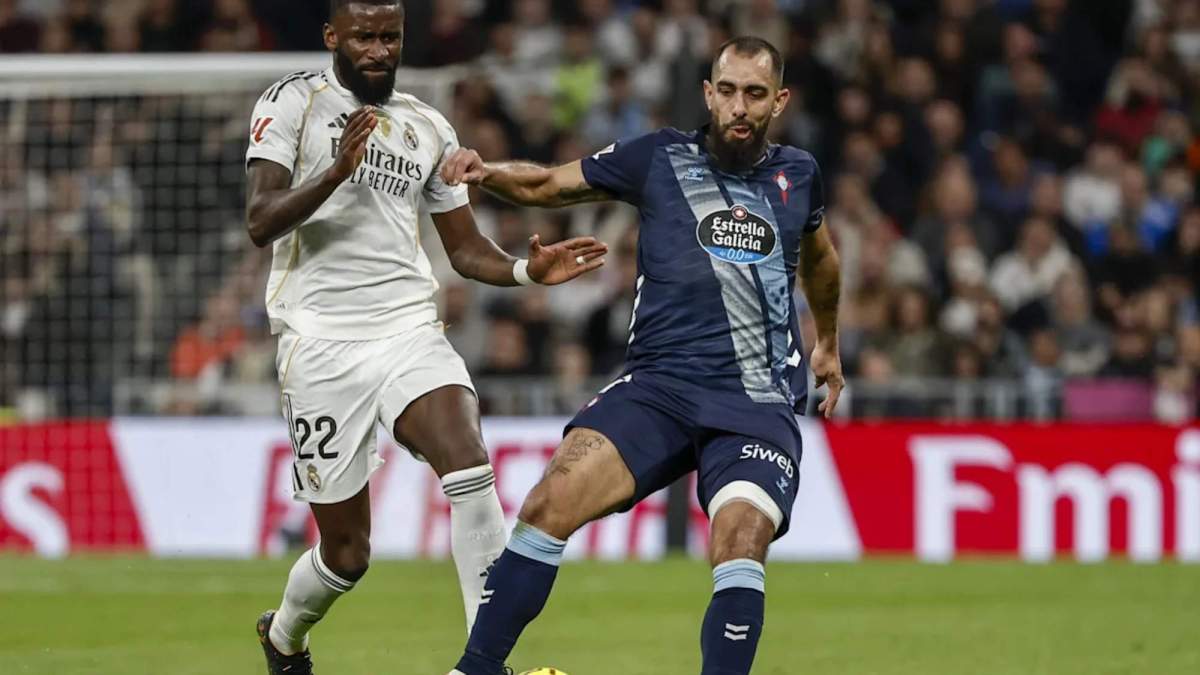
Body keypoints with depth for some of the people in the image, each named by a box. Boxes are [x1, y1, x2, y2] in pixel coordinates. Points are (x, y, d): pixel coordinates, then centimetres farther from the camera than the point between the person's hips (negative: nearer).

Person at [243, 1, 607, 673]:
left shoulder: (429, 128, 14)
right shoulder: (295, 102, 0)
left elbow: (466, 248, 19)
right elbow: (260, 223, -10)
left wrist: (528, 270, -1)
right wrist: (336, 173, -25)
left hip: (409, 331, 3)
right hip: (322, 341, -3)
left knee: (469, 466, -26)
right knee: (347, 552, 2)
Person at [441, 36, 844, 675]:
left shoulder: (796, 174, 14)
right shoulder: (660, 159, 8)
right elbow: (548, 183, 15)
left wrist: (828, 344, 48)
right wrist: (486, 173, -6)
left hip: (759, 401, 1)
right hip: (659, 383, 0)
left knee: (741, 541, -27)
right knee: (553, 498, -22)